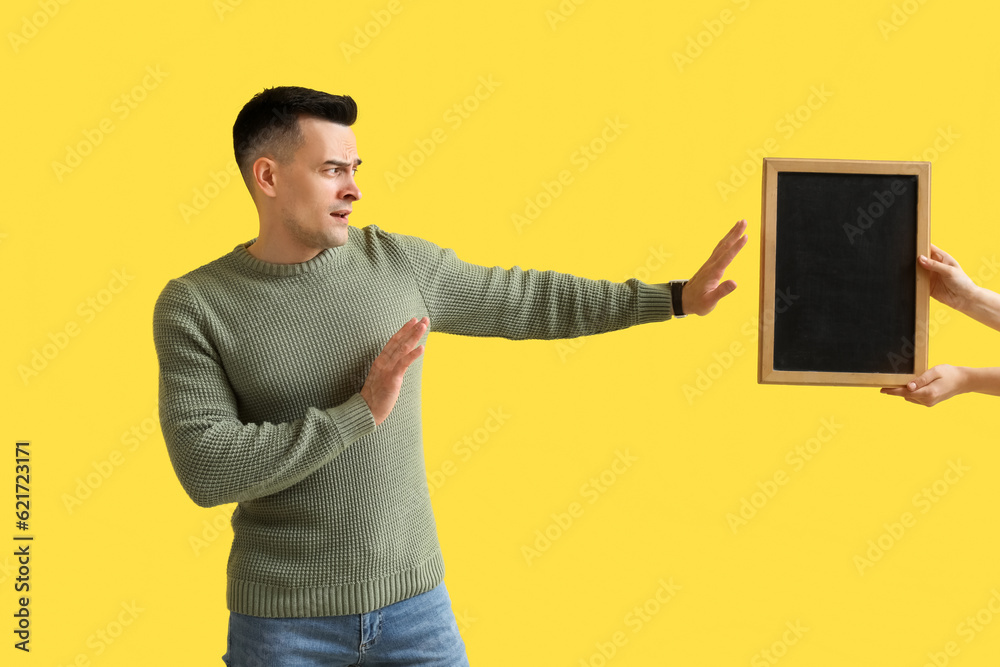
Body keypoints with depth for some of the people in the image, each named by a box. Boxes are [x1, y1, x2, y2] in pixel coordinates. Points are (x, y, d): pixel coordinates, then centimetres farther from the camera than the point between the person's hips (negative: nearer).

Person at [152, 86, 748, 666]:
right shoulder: (192, 306, -8)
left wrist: (677, 297, 9)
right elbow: (205, 468, -17)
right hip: (284, 617, -2)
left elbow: (529, 302, 10)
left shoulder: (399, 262, 0)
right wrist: (362, 411, -21)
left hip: (414, 598, 3)